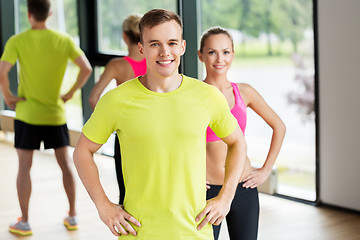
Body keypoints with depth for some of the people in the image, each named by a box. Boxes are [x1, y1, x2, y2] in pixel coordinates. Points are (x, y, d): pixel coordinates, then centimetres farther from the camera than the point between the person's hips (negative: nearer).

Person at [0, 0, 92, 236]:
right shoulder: (63, 40, -3)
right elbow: (86, 68, -9)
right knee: (65, 163, 13)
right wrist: (71, 93, 1)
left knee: (25, 166, 7)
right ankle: (72, 216, 20)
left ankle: (24, 222, 12)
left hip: (27, 113, -2)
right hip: (55, 113, 2)